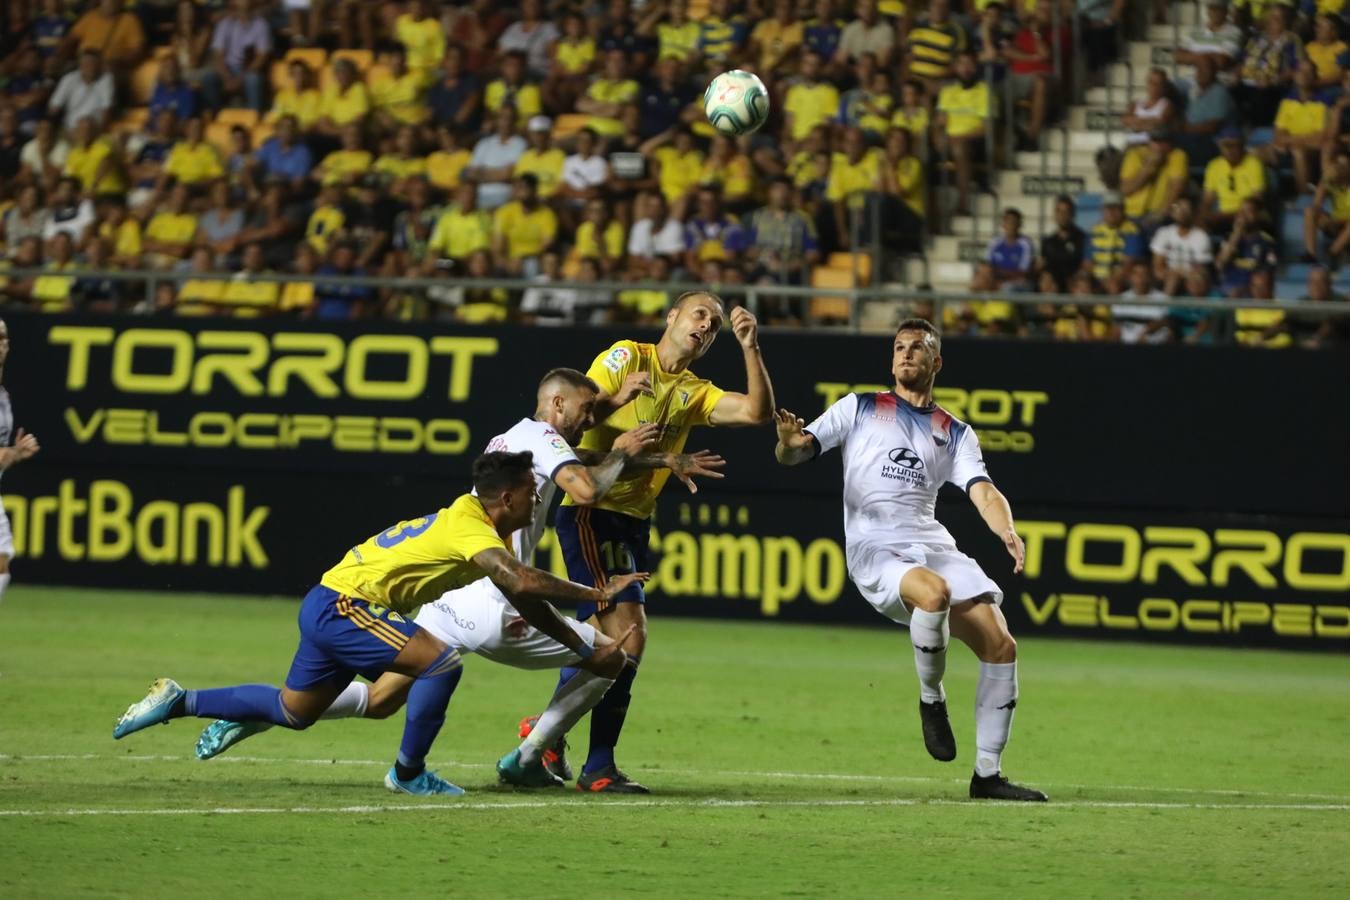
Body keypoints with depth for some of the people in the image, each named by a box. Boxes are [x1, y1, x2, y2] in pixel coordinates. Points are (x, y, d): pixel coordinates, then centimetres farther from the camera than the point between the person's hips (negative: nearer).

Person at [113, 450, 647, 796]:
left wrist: (585, 650, 13)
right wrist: (596, 595, -28)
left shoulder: (468, 521, 11)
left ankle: (177, 702, 24)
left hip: (328, 608, 10)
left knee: (293, 712, 21)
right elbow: (524, 584, -36)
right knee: (441, 662, -21)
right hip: (341, 606, -10)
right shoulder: (473, 531, -20)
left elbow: (526, 602, 17)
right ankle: (408, 774, -7)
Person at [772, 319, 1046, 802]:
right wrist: (790, 443, -22)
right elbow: (795, 453, 5)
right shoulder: (859, 408, 13)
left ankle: (987, 775, 0)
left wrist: (1007, 531, -19)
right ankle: (931, 699, -11)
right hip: (874, 550, -4)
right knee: (935, 592, -37)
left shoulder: (956, 433, 18)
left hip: (933, 545, 4)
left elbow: (983, 491, 3)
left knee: (1000, 645, -11)